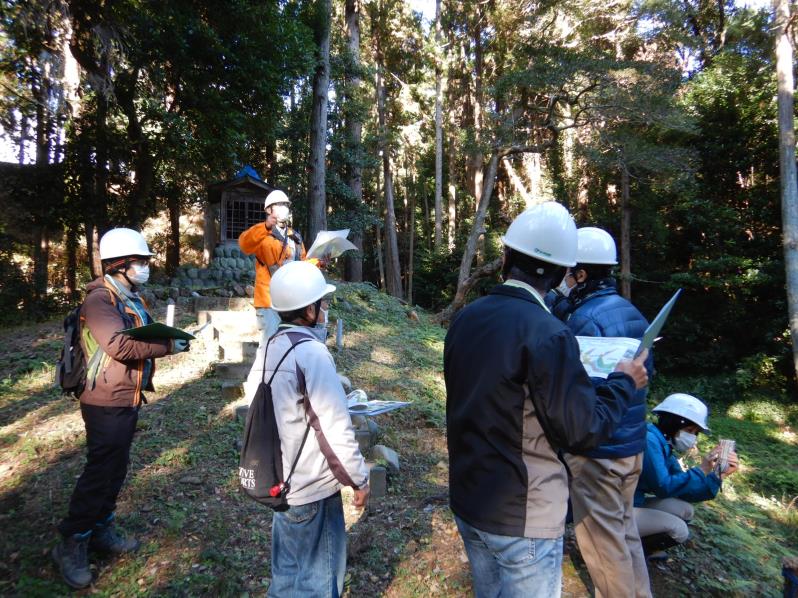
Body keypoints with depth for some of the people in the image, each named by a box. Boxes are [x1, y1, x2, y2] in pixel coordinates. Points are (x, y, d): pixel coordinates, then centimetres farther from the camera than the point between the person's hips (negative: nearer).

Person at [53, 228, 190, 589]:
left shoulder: (132, 298, 12)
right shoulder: (100, 300, -19)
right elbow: (121, 346, -29)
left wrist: (168, 337, -1)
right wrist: (169, 345, -23)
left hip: (128, 400, 9)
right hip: (107, 404, -9)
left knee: (116, 469, 19)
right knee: (100, 472, 1)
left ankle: (101, 531, 34)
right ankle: (71, 545, 17)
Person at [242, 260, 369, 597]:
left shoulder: (267, 349, 3)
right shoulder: (311, 352, -23)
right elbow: (336, 428, -22)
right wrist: (360, 479, -10)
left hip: (279, 482, 8)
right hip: (313, 489, -8)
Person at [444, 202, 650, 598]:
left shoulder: (464, 318, -3)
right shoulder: (547, 334, -24)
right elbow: (582, 432, -17)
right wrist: (623, 383, -1)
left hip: (467, 502, 7)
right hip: (522, 517, -6)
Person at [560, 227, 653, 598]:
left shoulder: (585, 318, -22)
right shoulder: (632, 312, 6)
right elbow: (647, 372, 15)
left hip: (597, 450, -9)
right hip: (632, 443, 9)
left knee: (603, 540, 8)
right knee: (625, 529, 23)